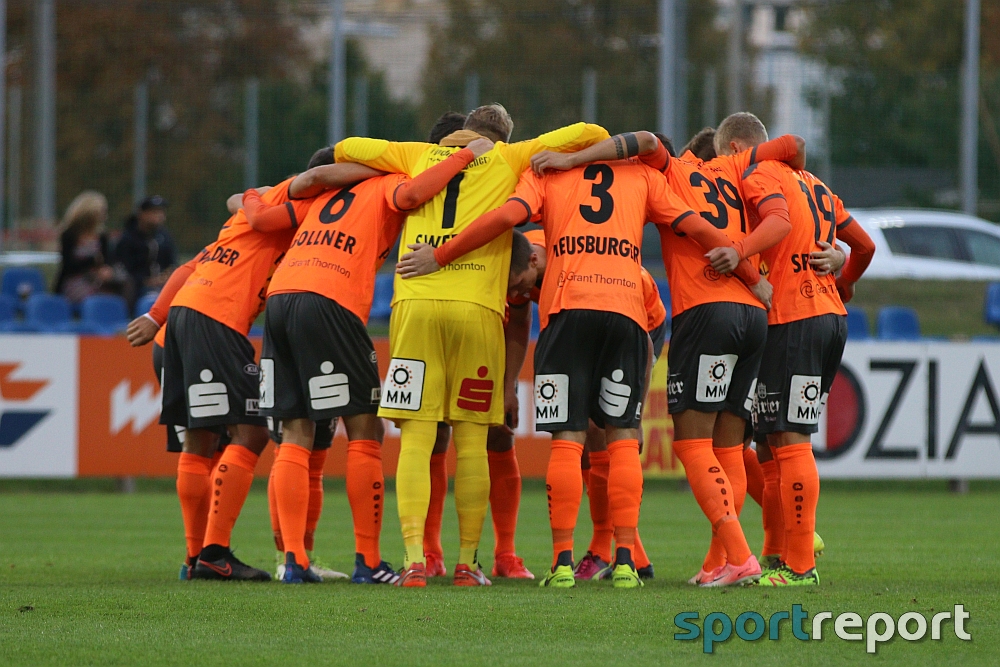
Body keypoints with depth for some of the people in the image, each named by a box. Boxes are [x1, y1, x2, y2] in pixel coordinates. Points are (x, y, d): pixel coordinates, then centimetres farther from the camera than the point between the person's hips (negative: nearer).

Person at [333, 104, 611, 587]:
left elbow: (346, 149, 29)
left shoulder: (420, 155, 21)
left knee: (416, 439, -1)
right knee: (471, 443, 5)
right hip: (477, 307, -1)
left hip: (415, 301, 1)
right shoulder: (510, 159, 16)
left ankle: (414, 560, -11)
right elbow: (590, 134, 15)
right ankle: (467, 562, 7)